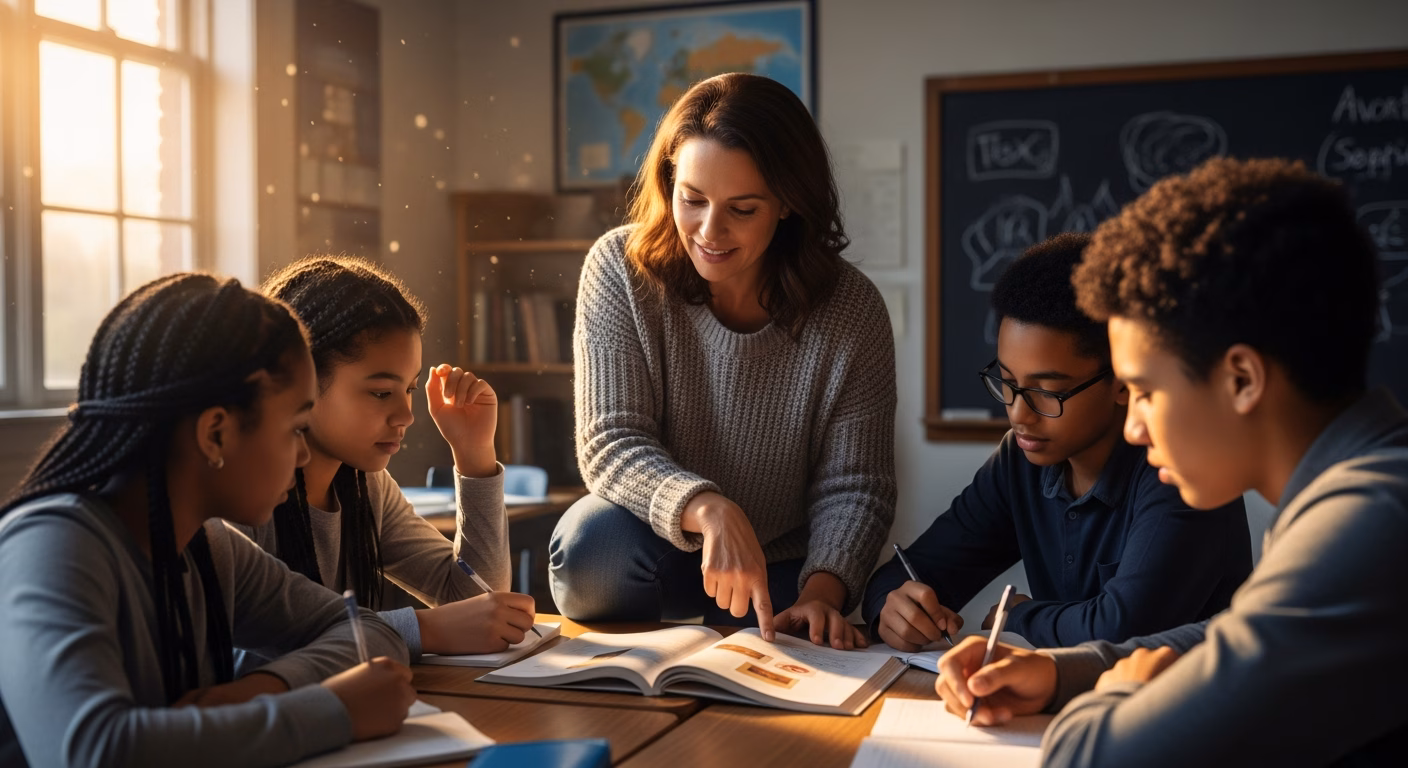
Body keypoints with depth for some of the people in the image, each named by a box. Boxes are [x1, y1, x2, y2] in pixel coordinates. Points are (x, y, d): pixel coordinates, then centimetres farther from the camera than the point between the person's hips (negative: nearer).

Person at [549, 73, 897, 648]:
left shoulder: (850, 311, -14)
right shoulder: (619, 268, -14)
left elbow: (853, 486, -10)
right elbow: (611, 443, -20)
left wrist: (822, 590, -29)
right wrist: (709, 510, -38)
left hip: (783, 572, 1)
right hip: (656, 549, -1)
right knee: (595, 545, -31)